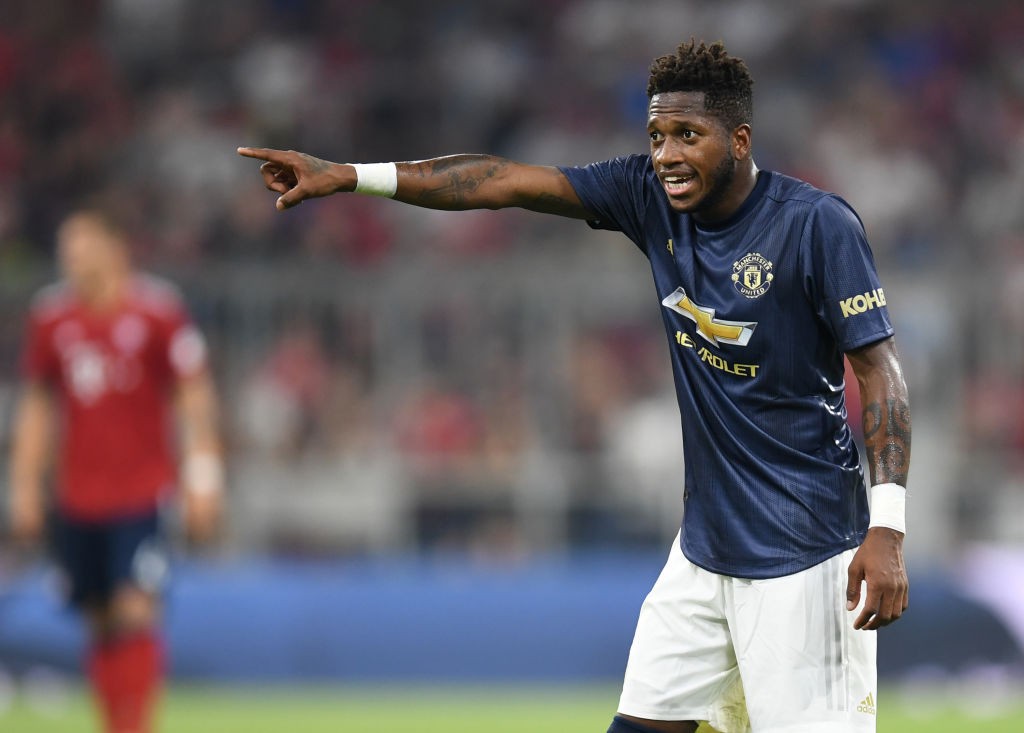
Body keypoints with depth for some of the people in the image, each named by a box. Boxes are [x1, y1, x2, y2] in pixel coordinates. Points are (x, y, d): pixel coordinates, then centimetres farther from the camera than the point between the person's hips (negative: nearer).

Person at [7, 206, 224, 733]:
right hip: (76, 501, 4)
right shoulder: (51, 317, 6)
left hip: (142, 494, -4)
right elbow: (37, 406, 15)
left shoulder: (157, 310, -5)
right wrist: (25, 487, 12)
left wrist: (202, 480, -5)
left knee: (135, 614, -13)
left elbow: (194, 394, -1)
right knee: (101, 624, 6)